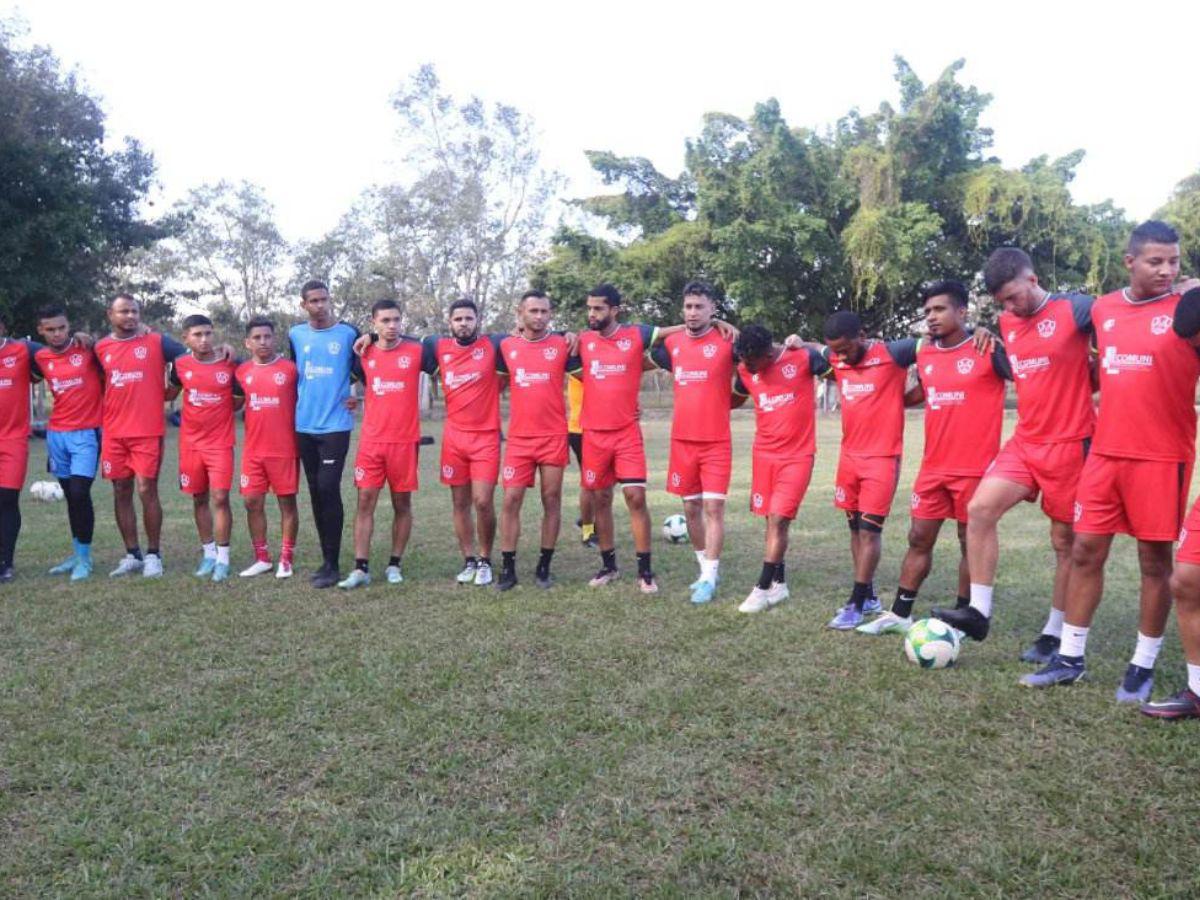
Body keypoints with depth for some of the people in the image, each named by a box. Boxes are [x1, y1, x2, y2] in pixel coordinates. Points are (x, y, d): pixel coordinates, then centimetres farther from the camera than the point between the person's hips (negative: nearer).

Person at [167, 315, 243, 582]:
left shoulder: (230, 365, -7)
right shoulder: (180, 365, 1)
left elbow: (238, 402, 3)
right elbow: (171, 393, 18)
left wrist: (215, 412, -3)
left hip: (221, 442, -3)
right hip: (190, 443, 3)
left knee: (220, 498, -6)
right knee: (199, 499, 10)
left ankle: (223, 557, 3)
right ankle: (208, 553, 22)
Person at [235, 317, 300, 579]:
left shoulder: (290, 368, -5)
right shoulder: (241, 371, 6)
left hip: (285, 449, -4)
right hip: (253, 450, 4)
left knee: (287, 502, 4)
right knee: (252, 502, 6)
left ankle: (286, 559, 14)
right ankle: (262, 558, 19)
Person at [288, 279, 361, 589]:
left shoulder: (349, 334, -1)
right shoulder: (295, 335, 9)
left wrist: (359, 398, -4)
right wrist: (294, 410, 14)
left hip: (336, 425, -4)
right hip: (304, 427, 4)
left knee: (328, 489, -11)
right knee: (315, 492, 8)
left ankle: (332, 564, -4)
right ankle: (327, 560, 17)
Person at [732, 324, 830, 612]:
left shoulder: (802, 358, -13)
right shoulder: (746, 370, 0)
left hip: (797, 455, -4)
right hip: (763, 454, 4)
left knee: (779, 519, -9)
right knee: (772, 519, 10)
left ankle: (763, 589, -2)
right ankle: (779, 583, 24)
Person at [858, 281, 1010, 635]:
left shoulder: (988, 350, -9)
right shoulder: (923, 354, 8)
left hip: (975, 468, -5)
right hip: (933, 467, 5)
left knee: (971, 542, 8)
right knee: (919, 538, 10)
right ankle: (899, 614, 19)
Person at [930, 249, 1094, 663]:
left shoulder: (1074, 309, -10)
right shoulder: (1006, 323, 8)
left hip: (1071, 443, -5)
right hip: (1024, 442, 5)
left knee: (1066, 541, 5)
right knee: (979, 508, -12)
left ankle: (1055, 634, 18)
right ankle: (979, 612, -5)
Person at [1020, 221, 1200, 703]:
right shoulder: (1102, 309, 8)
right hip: (1105, 452, 4)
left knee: (1154, 560, 4)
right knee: (1085, 551, 6)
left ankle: (1144, 666, 18)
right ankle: (1071, 657, 16)